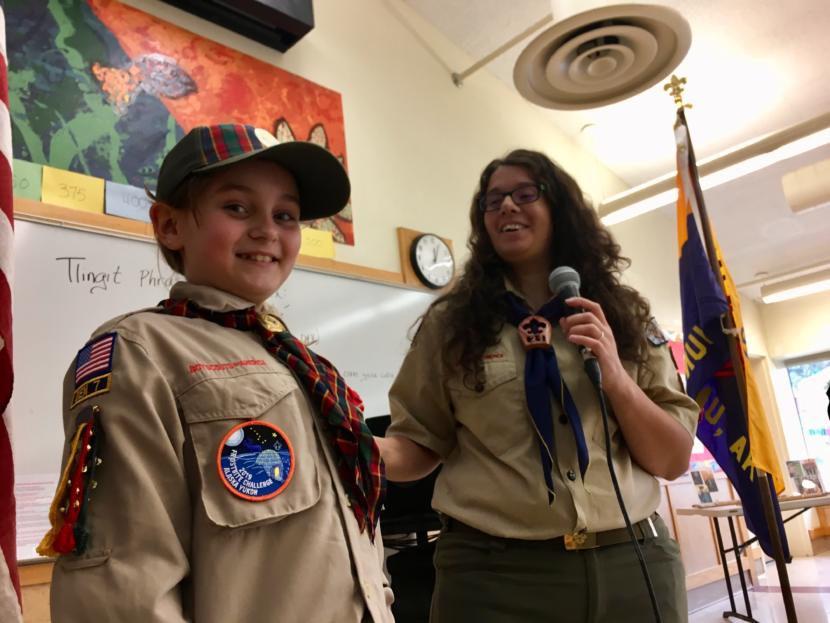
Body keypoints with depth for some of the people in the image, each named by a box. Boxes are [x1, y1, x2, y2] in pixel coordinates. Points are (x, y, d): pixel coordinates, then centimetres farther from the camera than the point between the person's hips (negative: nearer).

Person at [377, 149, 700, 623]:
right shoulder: (451, 322, 0)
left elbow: (675, 460, 4)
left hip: (632, 563, 3)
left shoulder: (622, 315, 5)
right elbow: (418, 446, 1)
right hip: (494, 573, -2)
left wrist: (617, 378, -13)